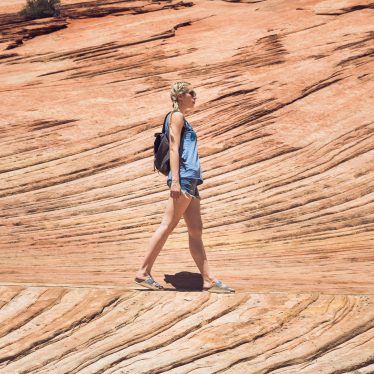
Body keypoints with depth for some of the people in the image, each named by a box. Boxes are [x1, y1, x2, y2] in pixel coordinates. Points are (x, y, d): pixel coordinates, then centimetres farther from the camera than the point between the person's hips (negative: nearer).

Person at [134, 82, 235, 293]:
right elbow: (174, 148, -12)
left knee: (196, 230, 4)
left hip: (190, 180, 10)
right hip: (183, 178, -10)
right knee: (168, 225, -10)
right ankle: (144, 272, -6)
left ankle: (209, 280, 4)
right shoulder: (177, 116, -1)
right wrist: (175, 180, -21)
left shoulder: (182, 119, 27)